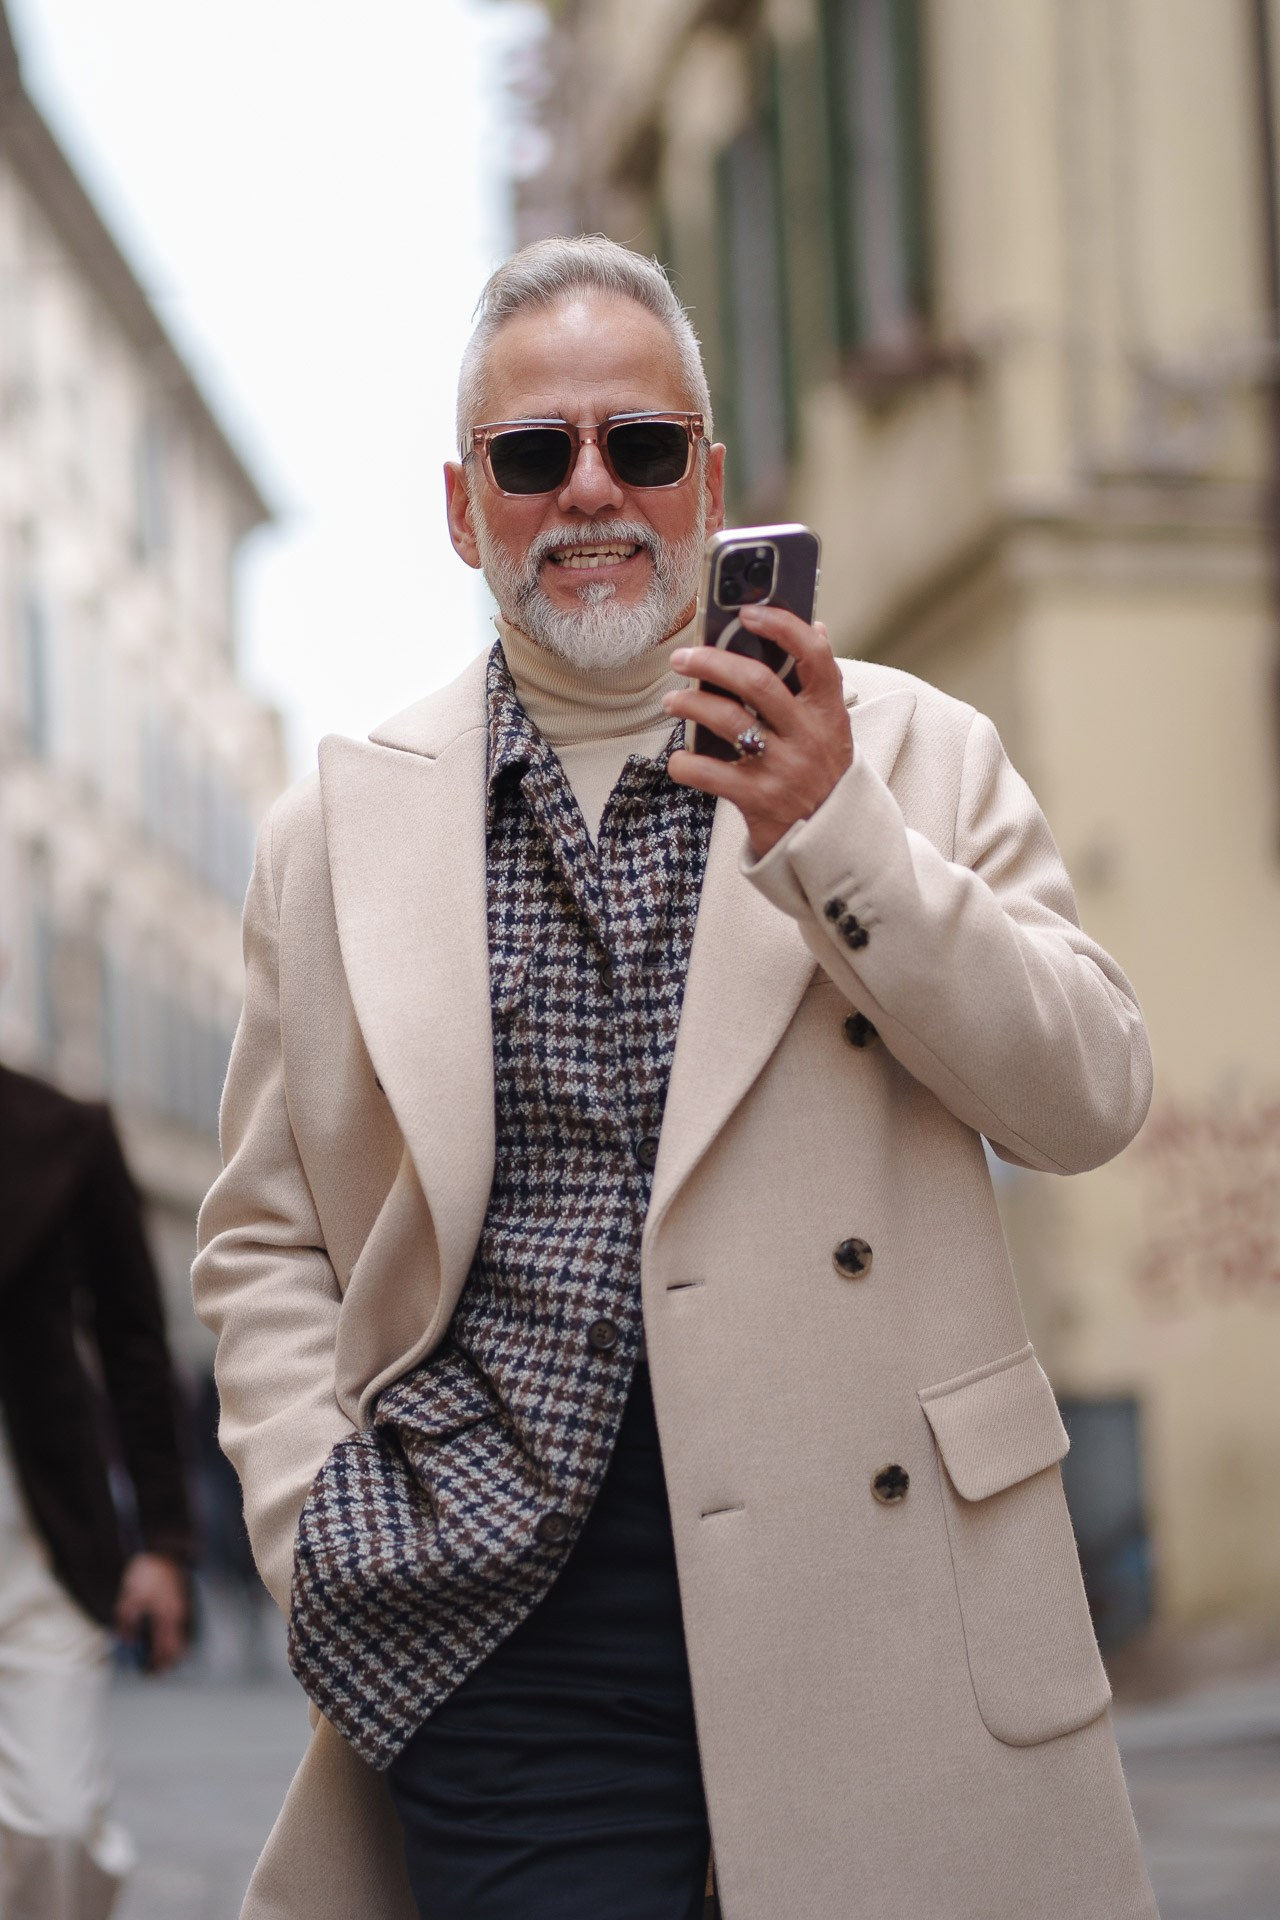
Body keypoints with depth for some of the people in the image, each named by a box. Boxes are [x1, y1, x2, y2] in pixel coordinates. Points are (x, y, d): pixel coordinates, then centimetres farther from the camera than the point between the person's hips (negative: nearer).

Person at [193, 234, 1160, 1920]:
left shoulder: (906, 752, 7)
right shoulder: (337, 829, 10)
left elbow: (1090, 1103, 0)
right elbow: (265, 1241, 12)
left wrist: (838, 842, -12)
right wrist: (322, 1535, -2)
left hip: (875, 1592, 0)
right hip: (506, 1637, 0)